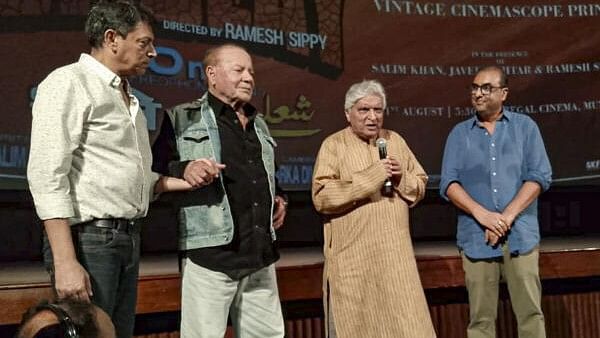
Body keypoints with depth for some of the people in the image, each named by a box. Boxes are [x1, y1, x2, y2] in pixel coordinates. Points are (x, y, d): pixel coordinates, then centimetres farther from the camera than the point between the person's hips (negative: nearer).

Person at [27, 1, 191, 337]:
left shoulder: (128, 98, 18)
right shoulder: (69, 83, -7)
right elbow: (47, 176, -16)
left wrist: (184, 181, 4)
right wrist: (65, 262, -22)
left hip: (128, 238, 8)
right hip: (88, 238, -8)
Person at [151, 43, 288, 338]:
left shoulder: (259, 125, 21)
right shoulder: (182, 119, 1)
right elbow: (153, 171, -4)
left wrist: (277, 199, 15)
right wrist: (184, 169, -22)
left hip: (261, 258, 7)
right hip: (210, 256, -6)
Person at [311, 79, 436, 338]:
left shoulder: (396, 141, 12)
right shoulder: (334, 145, -4)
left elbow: (420, 187, 17)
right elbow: (322, 197, -15)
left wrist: (401, 177, -4)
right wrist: (369, 178, -17)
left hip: (395, 252, 4)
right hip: (352, 256, -4)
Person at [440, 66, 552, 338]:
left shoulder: (525, 127, 8)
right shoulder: (460, 133, 10)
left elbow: (539, 176, -1)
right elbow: (448, 183, 1)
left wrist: (507, 216, -12)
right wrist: (481, 214, -14)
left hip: (520, 235, -1)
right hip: (476, 237, 1)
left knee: (530, 312, 0)